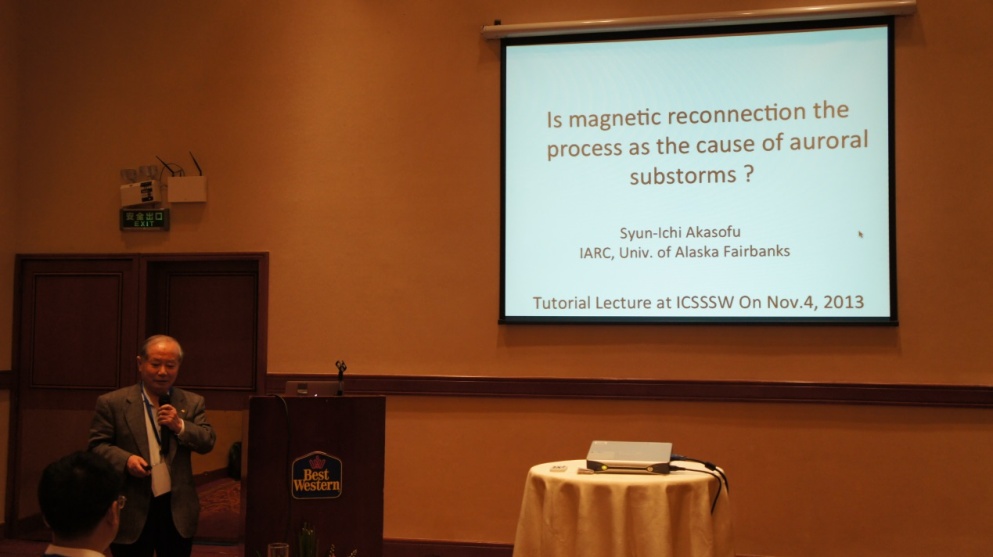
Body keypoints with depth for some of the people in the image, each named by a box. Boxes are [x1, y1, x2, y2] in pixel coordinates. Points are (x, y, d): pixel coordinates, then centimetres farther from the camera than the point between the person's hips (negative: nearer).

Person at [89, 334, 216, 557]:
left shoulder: (193, 403, 7)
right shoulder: (113, 403, -1)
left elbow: (208, 443, 2)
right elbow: (97, 445, -3)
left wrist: (180, 426, -14)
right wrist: (126, 460, -20)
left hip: (177, 508, 3)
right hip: (132, 510, -2)